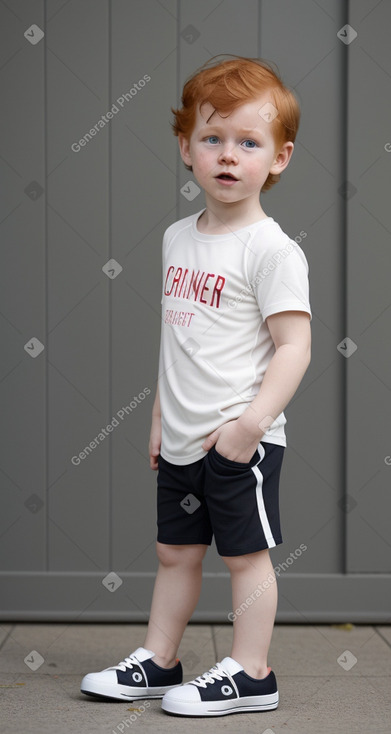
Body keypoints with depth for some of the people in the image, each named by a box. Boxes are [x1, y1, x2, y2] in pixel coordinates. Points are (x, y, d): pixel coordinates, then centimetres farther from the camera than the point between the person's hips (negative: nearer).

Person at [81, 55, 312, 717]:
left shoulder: (272, 249, -14)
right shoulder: (179, 238, 9)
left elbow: (294, 346, -17)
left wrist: (251, 422, -24)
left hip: (241, 439, -7)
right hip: (182, 439, 7)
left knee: (245, 552, 4)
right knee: (175, 550, 17)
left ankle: (249, 674, 17)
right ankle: (157, 662, 30)